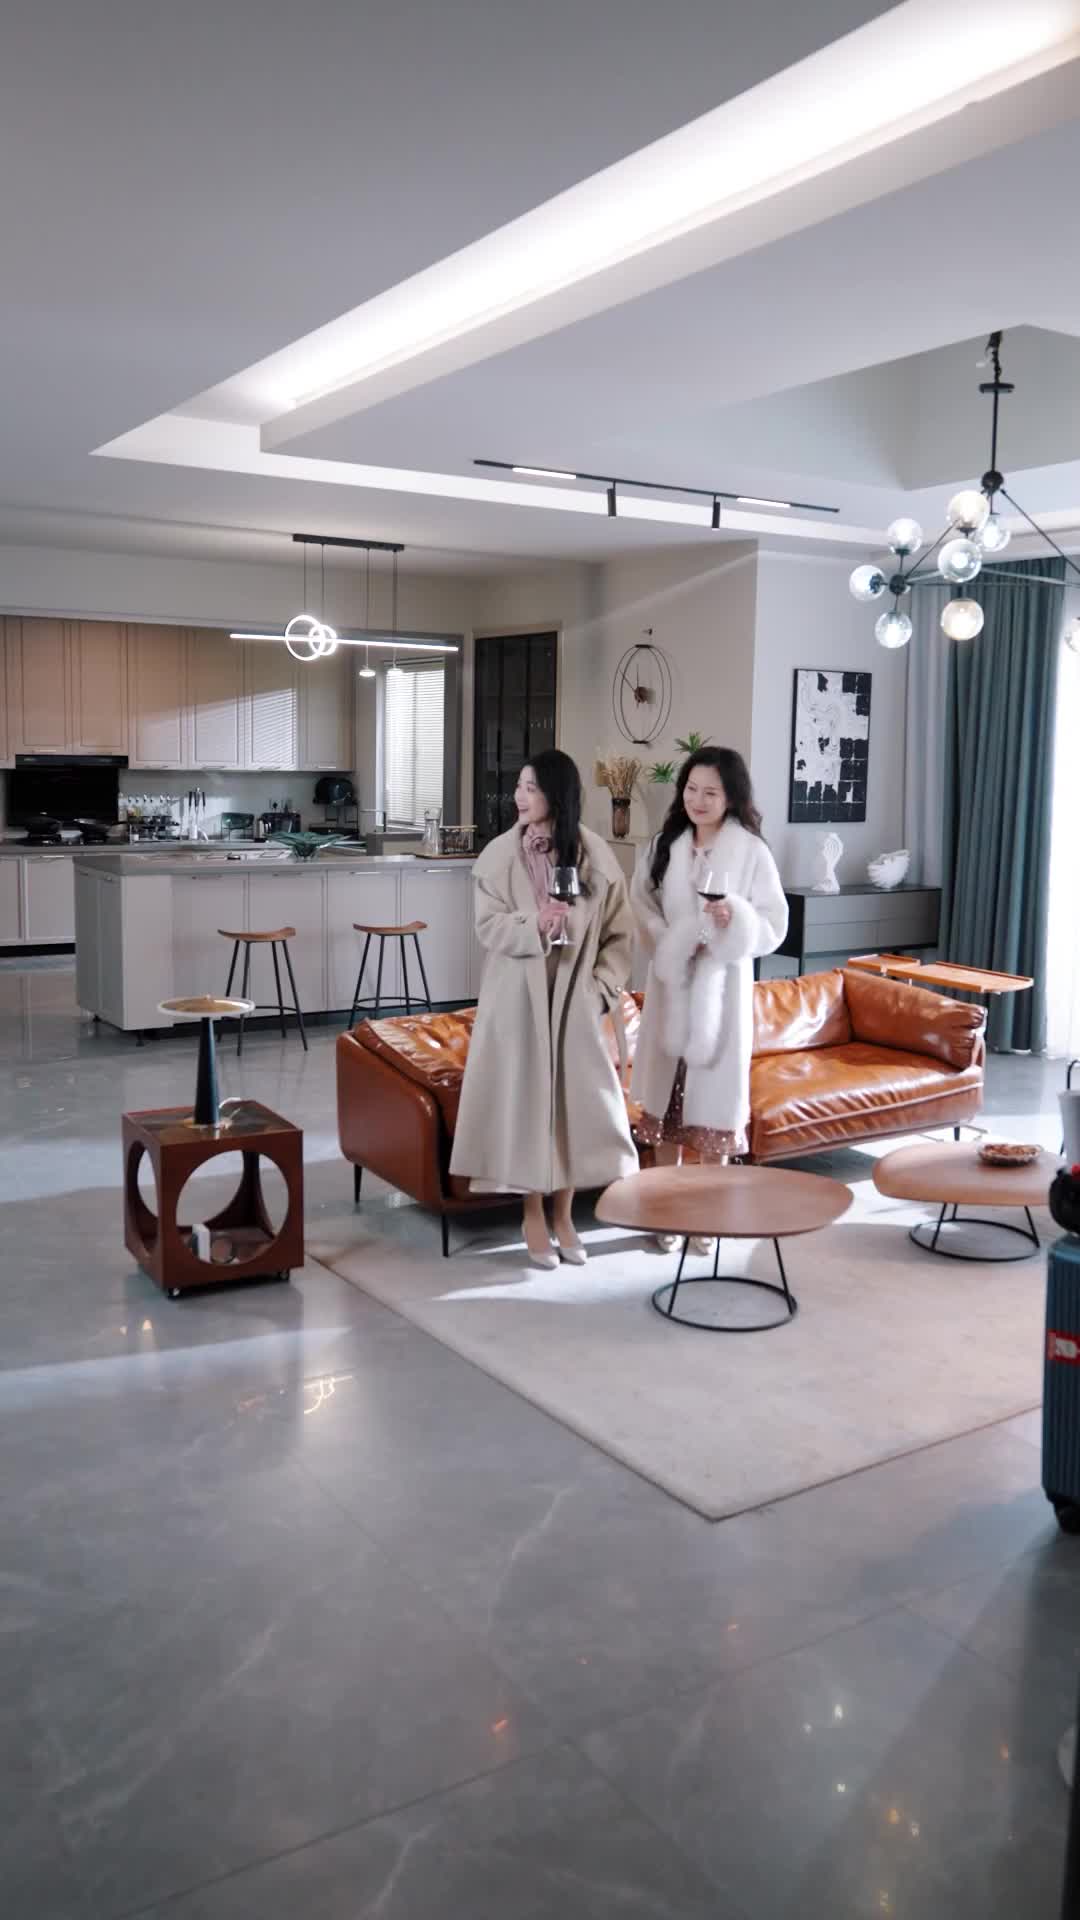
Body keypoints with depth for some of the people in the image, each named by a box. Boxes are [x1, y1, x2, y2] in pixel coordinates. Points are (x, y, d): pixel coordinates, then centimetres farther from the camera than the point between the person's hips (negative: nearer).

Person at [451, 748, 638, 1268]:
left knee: (575, 1098, 6)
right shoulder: (500, 854, -4)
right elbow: (488, 926, -6)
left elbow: (620, 930, 2)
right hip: (518, 996, -1)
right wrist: (534, 925, -24)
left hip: (575, 998, 1)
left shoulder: (595, 854, -2)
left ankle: (563, 1215, 21)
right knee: (524, 1096, 3)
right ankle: (533, 1216, 18)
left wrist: (603, 985, -7)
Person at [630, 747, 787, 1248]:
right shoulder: (663, 846, 5)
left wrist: (736, 918, -25)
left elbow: (774, 927, -6)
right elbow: (641, 909, 7)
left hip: (721, 987, -3)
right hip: (670, 985, 3)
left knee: (713, 1099, 3)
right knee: (665, 1095, 7)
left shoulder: (751, 852, -6)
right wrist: (673, 946, -10)